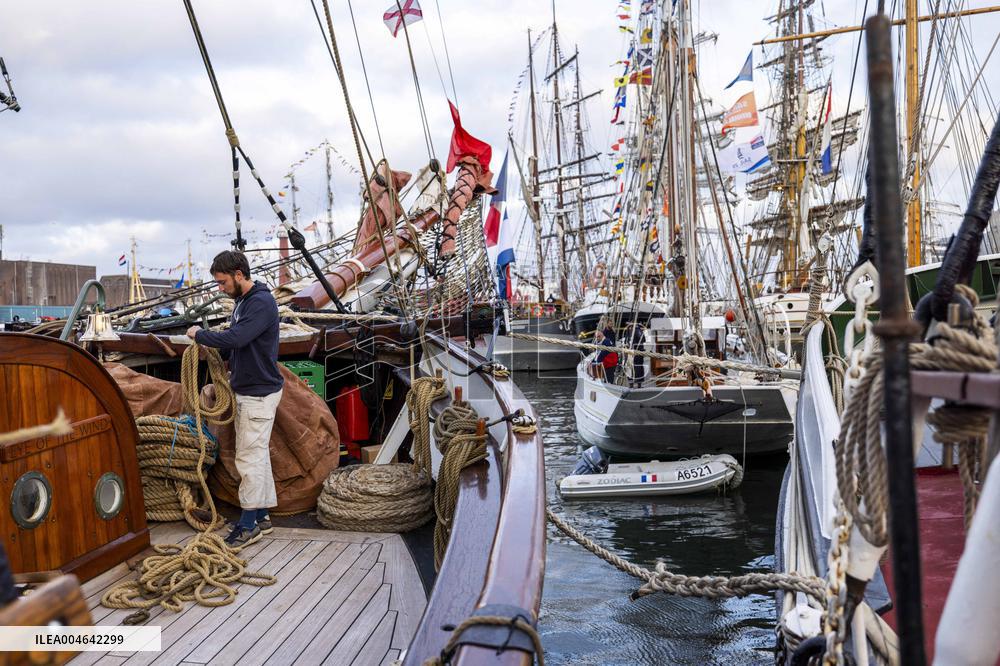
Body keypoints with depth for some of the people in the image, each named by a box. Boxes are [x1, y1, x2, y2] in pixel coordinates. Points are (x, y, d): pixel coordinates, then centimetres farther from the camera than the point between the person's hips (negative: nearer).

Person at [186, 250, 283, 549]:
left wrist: (198, 334, -14)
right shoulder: (242, 301, 12)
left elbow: (233, 338, -29)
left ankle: (249, 524, 4)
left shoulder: (261, 302, -19)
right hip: (246, 390, 10)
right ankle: (261, 516, 23)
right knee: (258, 454, 14)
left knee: (250, 457, -5)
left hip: (259, 393, -10)